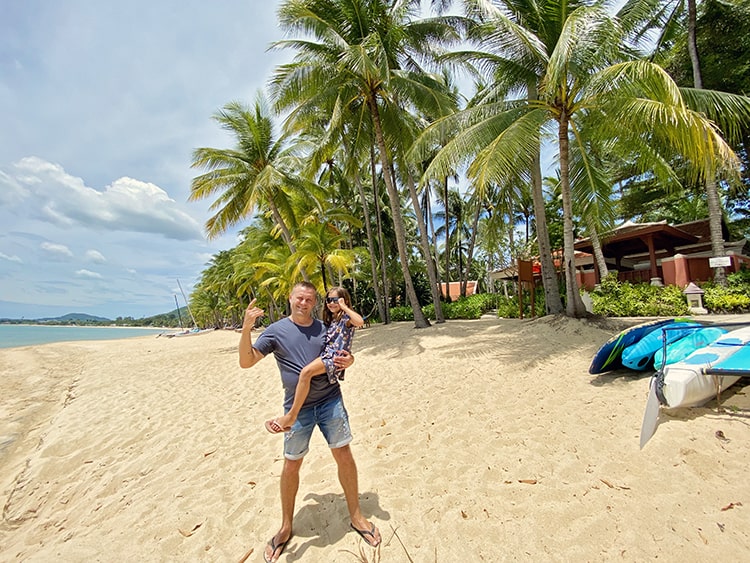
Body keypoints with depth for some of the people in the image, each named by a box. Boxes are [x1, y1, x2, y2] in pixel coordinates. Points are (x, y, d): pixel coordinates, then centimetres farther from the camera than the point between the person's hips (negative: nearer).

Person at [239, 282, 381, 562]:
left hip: (331, 400, 2)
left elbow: (342, 355, 13)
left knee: (344, 456, 6)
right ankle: (286, 527, 36)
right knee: (291, 465, 11)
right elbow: (246, 361, -10)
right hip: (298, 408, -1)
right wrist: (246, 328, -25)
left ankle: (356, 516, 29)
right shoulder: (276, 330, -5)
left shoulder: (324, 328, 3)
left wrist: (349, 360, -12)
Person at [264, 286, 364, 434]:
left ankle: (291, 416, -22)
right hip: (326, 353, 10)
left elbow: (360, 321, -27)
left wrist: (344, 307, -17)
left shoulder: (346, 317, -4)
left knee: (306, 371, -29)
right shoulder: (330, 319, 21)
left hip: (336, 356, -10)